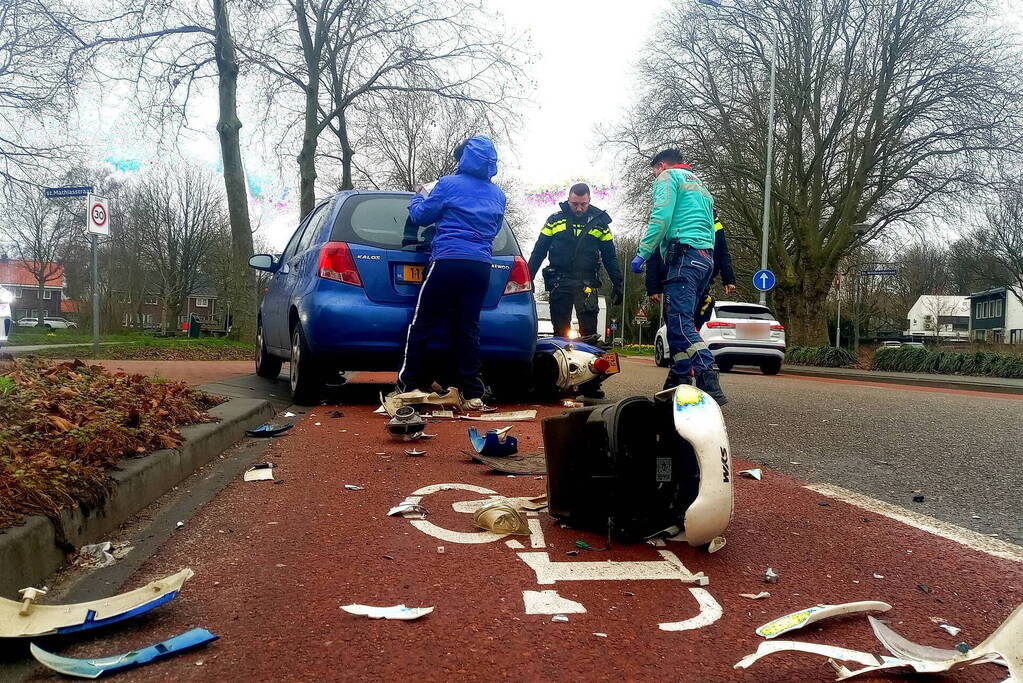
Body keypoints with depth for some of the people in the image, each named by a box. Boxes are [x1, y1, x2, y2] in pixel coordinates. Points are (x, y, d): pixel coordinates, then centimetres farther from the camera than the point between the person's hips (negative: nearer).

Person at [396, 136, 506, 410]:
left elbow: (421, 216, 8)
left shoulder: (449, 184, 1)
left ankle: (407, 387, 3)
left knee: (423, 324, 1)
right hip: (480, 265, 5)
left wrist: (416, 198, 28)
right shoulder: (497, 194, 16)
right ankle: (472, 393, 4)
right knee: (468, 328, 7)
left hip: (448, 260, -5)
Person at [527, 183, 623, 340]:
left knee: (589, 330, -12)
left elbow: (610, 257, 12)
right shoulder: (555, 220, 8)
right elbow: (538, 252, 10)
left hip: (586, 283, -1)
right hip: (559, 281, 1)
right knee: (560, 329, 4)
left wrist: (617, 285, 6)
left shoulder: (599, 222, 8)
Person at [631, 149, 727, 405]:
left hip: (684, 254, -9)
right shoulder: (700, 184, 33)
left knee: (681, 323, -17)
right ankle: (677, 383, 11)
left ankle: (710, 383, -31)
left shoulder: (669, 176, 6)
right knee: (680, 321, 12)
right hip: (706, 257, 9)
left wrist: (641, 254, -9)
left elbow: (661, 218, -10)